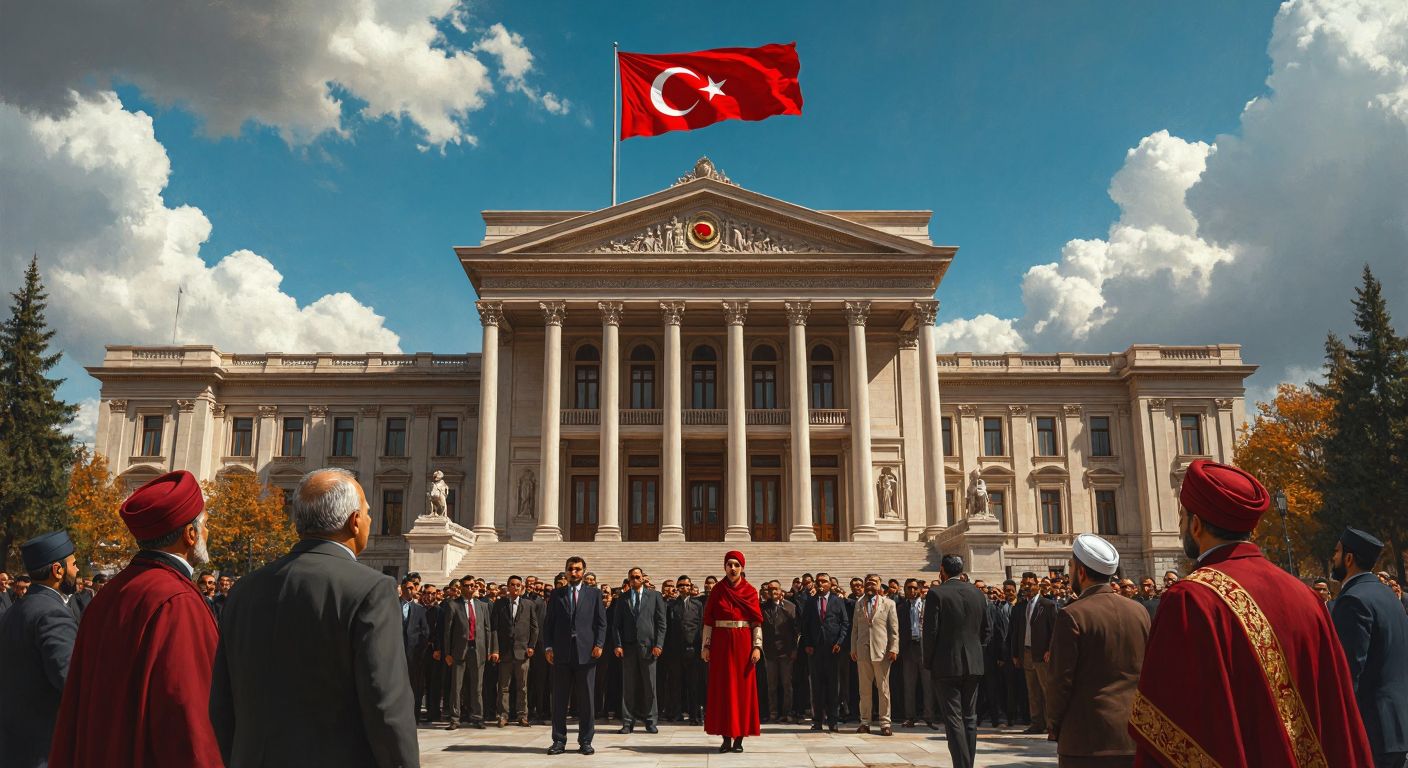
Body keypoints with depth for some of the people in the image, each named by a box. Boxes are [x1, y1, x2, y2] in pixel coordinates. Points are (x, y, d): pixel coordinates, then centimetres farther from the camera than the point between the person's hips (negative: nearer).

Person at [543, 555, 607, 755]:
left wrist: (599, 644, -7)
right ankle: (559, 740, 12)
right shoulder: (556, 594, 10)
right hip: (561, 653, 1)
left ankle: (585, 741, 10)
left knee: (586, 699, 2)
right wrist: (548, 647, -2)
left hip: (586, 652, -1)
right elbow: (548, 623, 8)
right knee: (559, 699, 4)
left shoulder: (594, 594, 8)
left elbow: (601, 622, 5)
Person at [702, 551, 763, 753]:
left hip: (743, 643, 0)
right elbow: (708, 620, 4)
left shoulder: (750, 591, 3)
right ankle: (726, 737, 8)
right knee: (722, 688, 2)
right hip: (721, 643, 1)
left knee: (743, 687, 1)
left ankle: (739, 737, 8)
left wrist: (757, 646, -8)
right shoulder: (717, 590, 4)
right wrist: (706, 646, -2)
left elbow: (757, 621, 1)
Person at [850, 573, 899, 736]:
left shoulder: (888, 603, 4)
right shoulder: (859, 604, 13)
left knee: (883, 689, 1)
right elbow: (855, 628, 13)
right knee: (864, 689, 7)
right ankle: (865, 722, 14)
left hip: (882, 651, -3)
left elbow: (894, 629, 0)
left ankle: (885, 723, 6)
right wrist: (853, 649, 8)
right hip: (862, 651, 3)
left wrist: (893, 649, -8)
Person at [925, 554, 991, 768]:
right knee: (970, 718, 13)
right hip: (973, 664, 5)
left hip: (946, 664, -5)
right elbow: (987, 631, 9)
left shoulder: (936, 593, -10)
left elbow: (930, 631, -12)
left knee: (953, 719, -3)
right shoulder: (978, 594, 6)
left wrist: (928, 662, -2)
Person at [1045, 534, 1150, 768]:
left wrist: (1054, 727, 1)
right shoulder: (1140, 611, 4)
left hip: (1088, 740, -5)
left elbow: (1060, 680, -11)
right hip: (1135, 739, 5)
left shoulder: (1072, 616, -13)